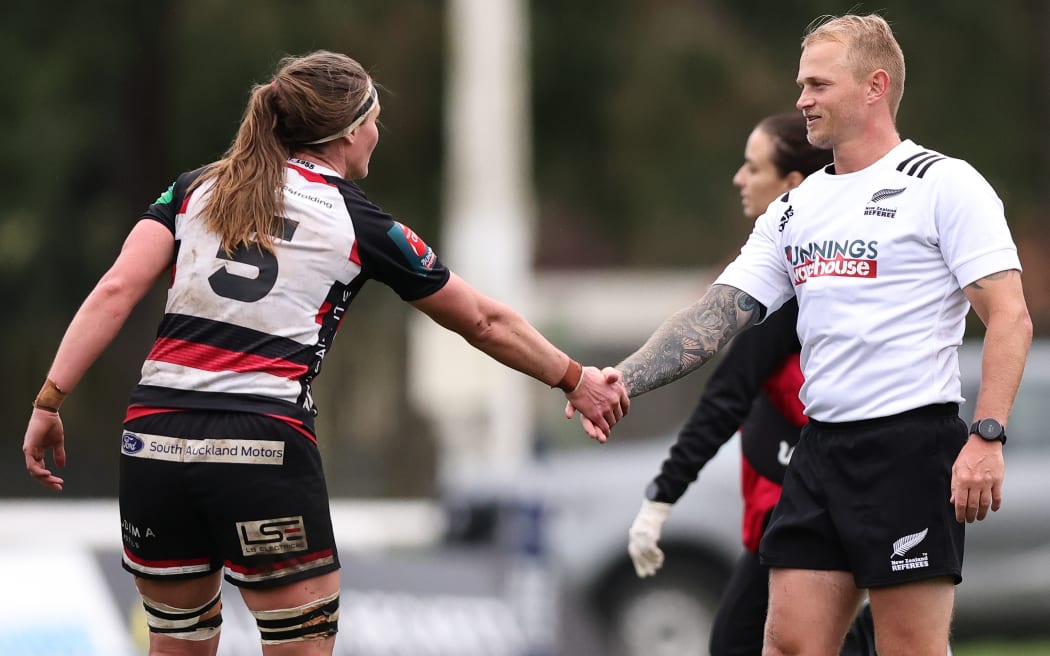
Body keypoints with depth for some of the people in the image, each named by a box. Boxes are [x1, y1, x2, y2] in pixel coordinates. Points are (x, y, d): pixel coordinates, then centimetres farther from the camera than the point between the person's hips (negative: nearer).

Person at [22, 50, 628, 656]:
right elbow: (486, 323, 16)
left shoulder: (195, 191, 13)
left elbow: (116, 292, -1)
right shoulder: (360, 224, 6)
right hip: (266, 451, -4)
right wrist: (576, 380, 28)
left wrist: (50, 400, -2)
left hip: (153, 441, 4)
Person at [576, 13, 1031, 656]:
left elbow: (1010, 317, -10)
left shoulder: (943, 184, -5)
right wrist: (622, 380, -3)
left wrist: (987, 438, -20)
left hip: (912, 443, -7)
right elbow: (718, 313, 11)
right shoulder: (796, 208, 16)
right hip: (821, 451, 7)